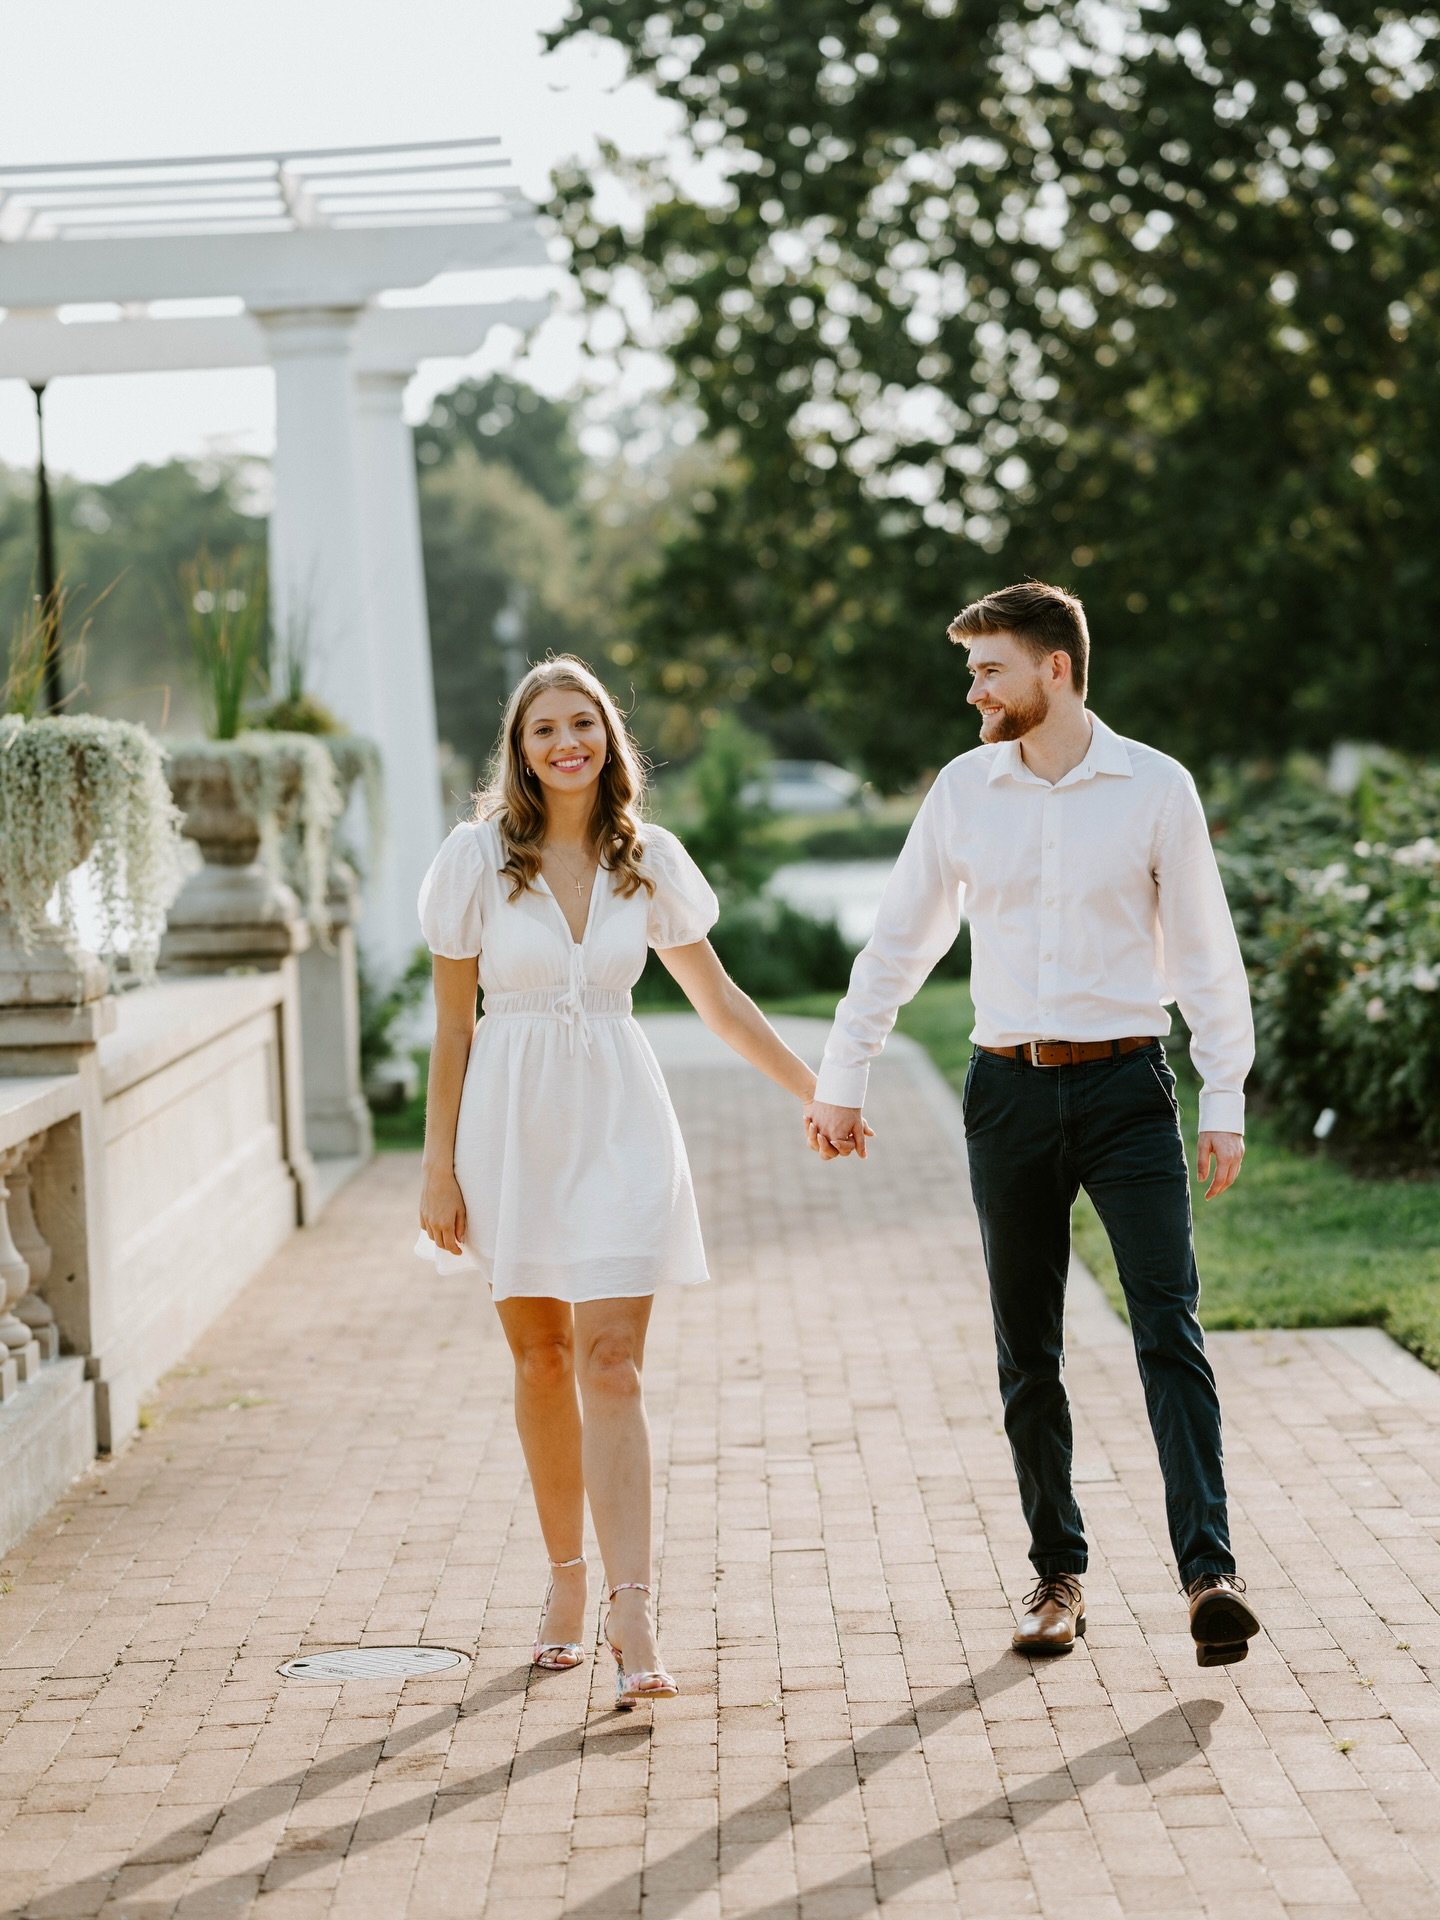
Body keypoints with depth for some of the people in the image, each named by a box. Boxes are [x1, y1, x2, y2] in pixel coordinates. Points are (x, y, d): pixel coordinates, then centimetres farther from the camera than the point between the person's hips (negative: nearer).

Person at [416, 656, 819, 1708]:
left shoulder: (649, 859, 3)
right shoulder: (479, 856, -2)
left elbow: (719, 1000, 13)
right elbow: (453, 1025, 2)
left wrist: (817, 1092, 14)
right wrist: (439, 1164, -1)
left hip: (618, 1118, 0)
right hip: (514, 1122, 0)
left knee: (611, 1361, -8)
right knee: (542, 1357, 8)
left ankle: (632, 1613, -12)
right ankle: (565, 1578, 25)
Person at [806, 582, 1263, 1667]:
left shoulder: (1156, 787, -2)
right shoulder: (965, 790, 5)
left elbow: (1205, 953, 3)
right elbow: (900, 942, 13)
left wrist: (1227, 1102, -1)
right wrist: (841, 1081, 14)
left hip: (1125, 1088, -3)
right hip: (1010, 1091, 3)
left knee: (1170, 1331, -12)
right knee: (1028, 1354, 6)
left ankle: (1210, 1572, -15)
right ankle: (1058, 1575, 16)